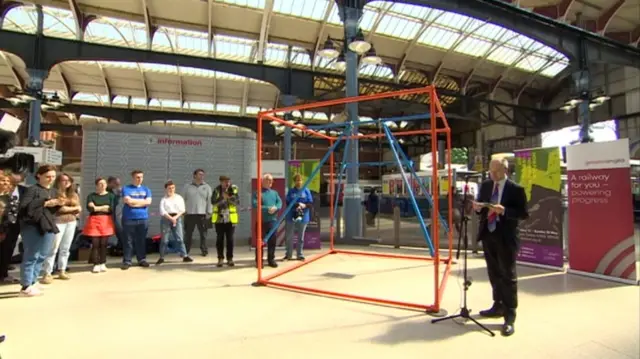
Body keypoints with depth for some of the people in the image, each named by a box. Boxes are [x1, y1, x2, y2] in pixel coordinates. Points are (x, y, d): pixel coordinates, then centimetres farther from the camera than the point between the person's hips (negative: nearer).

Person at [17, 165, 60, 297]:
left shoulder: (51, 191, 15)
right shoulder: (32, 189, -8)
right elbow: (23, 206, -20)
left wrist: (58, 205, 1)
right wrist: (45, 203, -23)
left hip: (48, 226, 8)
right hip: (33, 227, -8)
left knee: (41, 256, 13)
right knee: (31, 256, -4)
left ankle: (31, 283, 24)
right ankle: (26, 287, 3)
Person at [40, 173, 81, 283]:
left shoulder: (73, 194, 15)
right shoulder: (54, 192, -4)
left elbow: (79, 208, 12)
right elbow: (59, 207, -12)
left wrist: (72, 211, -8)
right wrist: (73, 208, -1)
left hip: (71, 222, 6)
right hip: (58, 222, -6)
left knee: (65, 248, 10)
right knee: (53, 248, -7)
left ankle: (62, 271, 17)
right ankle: (47, 274, -4)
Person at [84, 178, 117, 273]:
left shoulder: (111, 195, 7)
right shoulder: (91, 196, 5)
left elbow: (111, 208, -6)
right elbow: (89, 208, -10)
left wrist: (96, 208, -6)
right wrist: (104, 208, -11)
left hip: (106, 221, 1)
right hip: (94, 221, 0)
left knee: (104, 244, 2)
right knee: (95, 244, -3)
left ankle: (103, 264, 12)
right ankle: (96, 264, 4)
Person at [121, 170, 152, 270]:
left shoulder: (146, 189, 13)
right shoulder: (126, 188, 3)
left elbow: (148, 201, -2)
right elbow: (128, 201, -12)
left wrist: (134, 202, -6)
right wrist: (142, 200, -4)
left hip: (143, 219, 3)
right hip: (129, 219, -3)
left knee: (141, 241, 8)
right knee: (128, 241, 1)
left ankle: (142, 259, 16)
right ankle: (127, 261, 8)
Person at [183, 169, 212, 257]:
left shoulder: (207, 187, 7)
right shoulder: (187, 187, 9)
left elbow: (209, 200, 3)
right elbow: (183, 199, 10)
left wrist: (209, 212, -3)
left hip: (202, 214, -1)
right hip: (189, 214, 1)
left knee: (203, 234, 3)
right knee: (188, 234, 6)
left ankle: (204, 250, 13)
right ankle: (185, 251, 15)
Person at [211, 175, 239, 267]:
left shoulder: (233, 190, 1)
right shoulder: (216, 190, 1)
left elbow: (237, 202, -8)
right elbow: (213, 202, -11)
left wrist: (229, 197, -24)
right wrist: (222, 197, -24)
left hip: (230, 219, 0)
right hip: (219, 219, 0)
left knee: (230, 239, 4)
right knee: (220, 239, 4)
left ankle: (230, 259, 13)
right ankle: (220, 259, 13)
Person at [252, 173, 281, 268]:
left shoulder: (274, 192, 14)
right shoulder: (258, 193, -1)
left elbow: (280, 202, 3)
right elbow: (255, 205, -14)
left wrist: (275, 208, -19)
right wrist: (267, 209, -19)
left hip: (273, 220, 4)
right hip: (262, 221, -4)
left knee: (272, 241, 8)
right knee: (260, 241, 1)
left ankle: (271, 259, 18)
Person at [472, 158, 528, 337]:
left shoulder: (516, 189, -9)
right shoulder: (485, 185, 8)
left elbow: (523, 214, -11)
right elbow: (480, 206, 16)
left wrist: (504, 210, -25)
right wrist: (478, 207, -8)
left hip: (506, 238, -6)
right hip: (488, 235, 6)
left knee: (508, 276, 0)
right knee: (494, 274, 16)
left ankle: (509, 317, 6)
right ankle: (498, 306, 31)